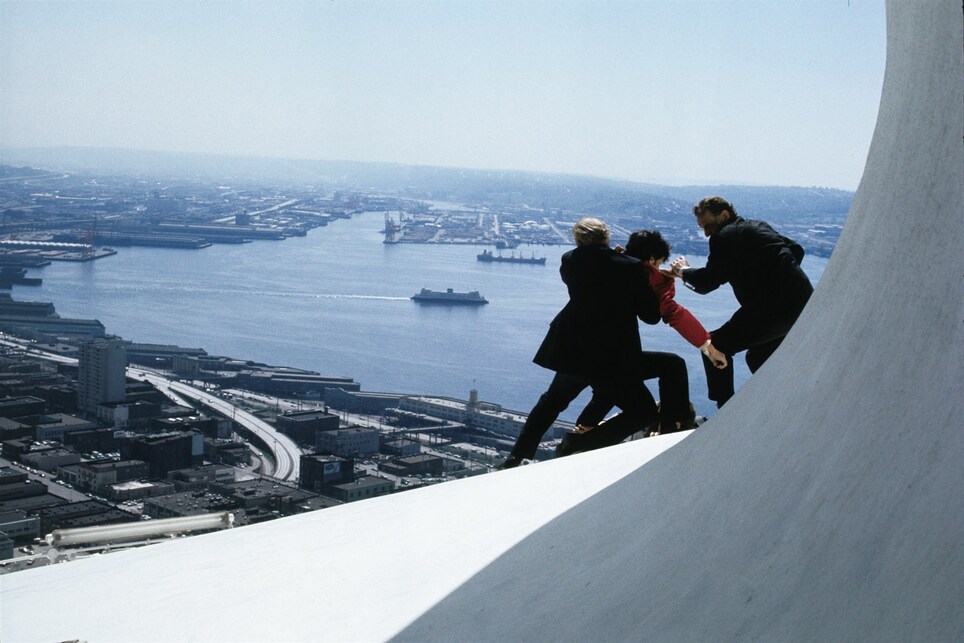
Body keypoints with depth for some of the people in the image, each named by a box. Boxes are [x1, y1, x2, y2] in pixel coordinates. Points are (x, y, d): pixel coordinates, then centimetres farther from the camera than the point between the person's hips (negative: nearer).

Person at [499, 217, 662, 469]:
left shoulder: (570, 261, -2)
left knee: (552, 401, 28)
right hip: (613, 360, -4)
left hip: (572, 351, 4)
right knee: (644, 412, 7)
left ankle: (517, 457, 30)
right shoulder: (632, 267, -10)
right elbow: (651, 315, -5)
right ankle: (584, 446, -6)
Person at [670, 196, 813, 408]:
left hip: (773, 309, -9)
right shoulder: (759, 226, 21)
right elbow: (797, 250, 26)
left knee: (715, 347, 1)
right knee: (758, 356, 28)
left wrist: (684, 271, 12)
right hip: (803, 305, 9)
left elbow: (707, 283, -6)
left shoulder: (724, 237, -5)